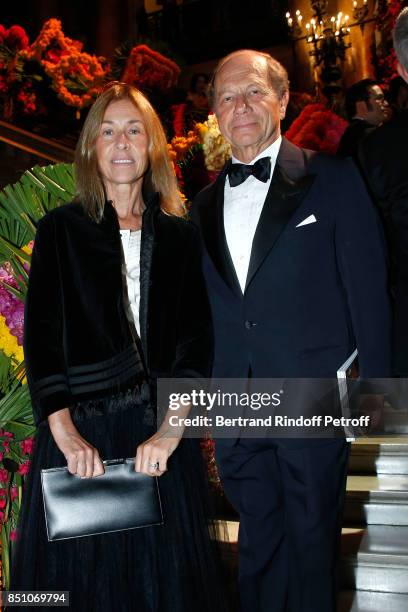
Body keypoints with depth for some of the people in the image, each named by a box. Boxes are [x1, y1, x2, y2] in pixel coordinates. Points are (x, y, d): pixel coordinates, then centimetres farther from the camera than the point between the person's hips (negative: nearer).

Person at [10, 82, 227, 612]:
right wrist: (64, 433, -14)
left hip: (161, 434, 2)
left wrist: (169, 432, -11)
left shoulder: (180, 235, 8)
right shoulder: (61, 229, 4)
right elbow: (41, 335, -3)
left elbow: (196, 339, 1)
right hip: (80, 433, -1)